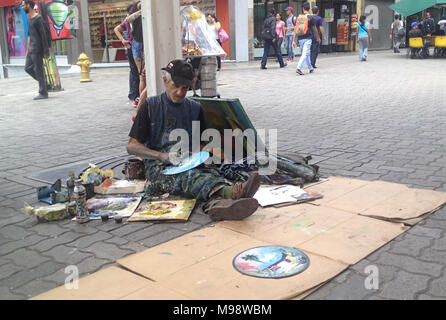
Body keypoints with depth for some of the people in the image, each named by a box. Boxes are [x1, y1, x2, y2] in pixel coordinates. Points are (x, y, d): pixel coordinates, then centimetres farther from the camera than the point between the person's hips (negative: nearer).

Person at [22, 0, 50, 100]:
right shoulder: (29, 19, 16)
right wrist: (27, 49, 20)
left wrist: (46, 52, -19)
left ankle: (43, 93, 1)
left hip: (37, 49, -9)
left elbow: (44, 35, -16)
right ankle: (45, 84, 16)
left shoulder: (38, 18, -13)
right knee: (28, 68, 9)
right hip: (31, 49, 9)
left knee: (38, 70, -6)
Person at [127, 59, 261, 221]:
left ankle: (216, 204, -70)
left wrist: (198, 153, -2)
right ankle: (231, 193, -69)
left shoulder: (195, 108, 18)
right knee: (188, 177, -38)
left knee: (210, 173, -34)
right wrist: (162, 156, -12)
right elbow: (131, 146, 4)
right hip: (159, 166, -3)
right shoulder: (151, 106, 8)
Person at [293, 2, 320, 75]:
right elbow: (314, 29, 4)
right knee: (305, 54, -8)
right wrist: (318, 37, 18)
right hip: (307, 38, -5)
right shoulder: (310, 17, -4)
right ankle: (298, 68, -24)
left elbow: (295, 29, 3)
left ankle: (310, 68, 28)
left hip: (300, 39, 5)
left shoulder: (299, 17, 5)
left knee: (306, 53, 18)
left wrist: (294, 40, 5)